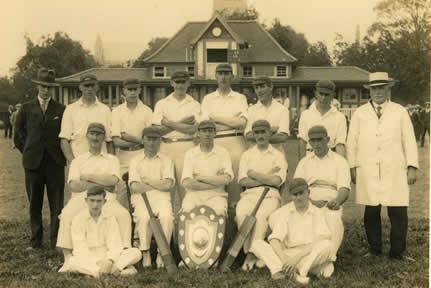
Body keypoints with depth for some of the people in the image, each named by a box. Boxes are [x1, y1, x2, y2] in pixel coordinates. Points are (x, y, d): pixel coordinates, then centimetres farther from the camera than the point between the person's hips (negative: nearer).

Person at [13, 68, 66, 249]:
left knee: (57, 204, 0)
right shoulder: (26, 109, 7)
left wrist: (61, 155, 3)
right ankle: (36, 239, 20)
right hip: (33, 163, 1)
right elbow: (18, 136, 12)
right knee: (34, 203, 8)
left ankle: (56, 240, 9)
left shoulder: (61, 110, 4)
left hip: (55, 163, -1)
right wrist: (28, 153, 7)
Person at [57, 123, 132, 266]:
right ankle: (67, 257, -25)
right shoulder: (78, 160, 20)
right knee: (67, 215, -31)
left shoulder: (112, 159, 20)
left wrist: (87, 176, 0)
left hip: (106, 199, 0)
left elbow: (113, 180, -1)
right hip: (82, 197, 0)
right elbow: (74, 185, 2)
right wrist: (101, 183, -3)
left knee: (124, 214, -30)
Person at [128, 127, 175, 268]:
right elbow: (135, 186, -1)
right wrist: (159, 184, 0)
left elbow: (168, 184, -1)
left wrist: (147, 180, 1)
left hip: (161, 198, 1)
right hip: (141, 198, 0)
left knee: (167, 216, -32)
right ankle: (145, 253, -19)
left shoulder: (166, 161, 16)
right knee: (144, 217, -33)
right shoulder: (135, 161, 15)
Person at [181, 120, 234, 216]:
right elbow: (186, 183, -6)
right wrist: (216, 182, -7)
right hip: (194, 195, 0)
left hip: (216, 195, 0)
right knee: (187, 210, -30)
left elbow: (227, 179, -7)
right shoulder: (190, 153, 8)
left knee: (219, 211, -31)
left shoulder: (223, 152, 8)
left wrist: (200, 177, -5)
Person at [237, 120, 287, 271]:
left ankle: (251, 253, -24)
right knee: (241, 214, -31)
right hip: (250, 194, 2)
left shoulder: (278, 156, 11)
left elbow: (277, 181, -5)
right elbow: (243, 181, 2)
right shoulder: (247, 155, 17)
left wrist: (254, 174, 0)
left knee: (261, 215, -33)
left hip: (270, 195, -2)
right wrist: (267, 177, -3)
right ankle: (250, 251, -23)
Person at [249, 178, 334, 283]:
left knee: (327, 245, -32)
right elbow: (274, 239, -8)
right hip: (287, 255, 2)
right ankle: (278, 270, -38)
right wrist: (284, 259, -27)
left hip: (311, 256, -1)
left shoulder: (318, 213, 0)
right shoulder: (284, 212, 4)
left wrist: (297, 257, -26)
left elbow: (322, 239, -15)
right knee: (256, 243, -18)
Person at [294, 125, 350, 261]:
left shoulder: (340, 161, 14)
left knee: (333, 220, -37)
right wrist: (311, 202, -13)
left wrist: (337, 201, -25)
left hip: (331, 203, -1)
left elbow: (344, 189, 0)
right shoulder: (304, 162, 21)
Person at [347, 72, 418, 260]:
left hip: (395, 171, 0)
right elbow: (352, 142, 11)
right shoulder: (360, 114, 12)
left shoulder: (399, 112, 12)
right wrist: (353, 167, 4)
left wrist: (412, 167, 2)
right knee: (371, 213, 3)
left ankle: (397, 254, 7)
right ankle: (374, 250, 17)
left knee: (398, 213, -4)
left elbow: (409, 140, 10)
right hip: (368, 172, 1)